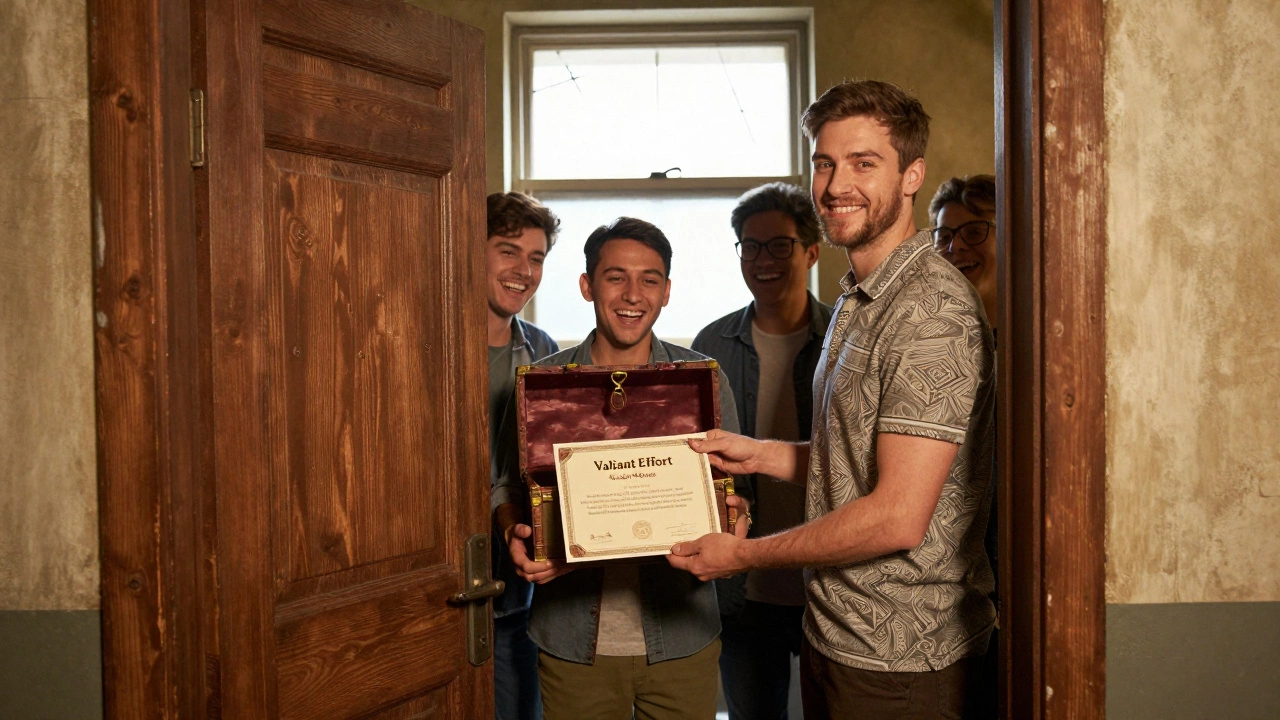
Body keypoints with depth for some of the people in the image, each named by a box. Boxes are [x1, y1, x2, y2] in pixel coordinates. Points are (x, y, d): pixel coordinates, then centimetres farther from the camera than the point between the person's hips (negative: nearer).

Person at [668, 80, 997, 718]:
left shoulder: (932, 312, -22)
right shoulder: (858, 300, 10)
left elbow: (897, 517, -25)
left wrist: (743, 554, -16)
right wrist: (763, 454, 5)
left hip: (898, 664, -8)